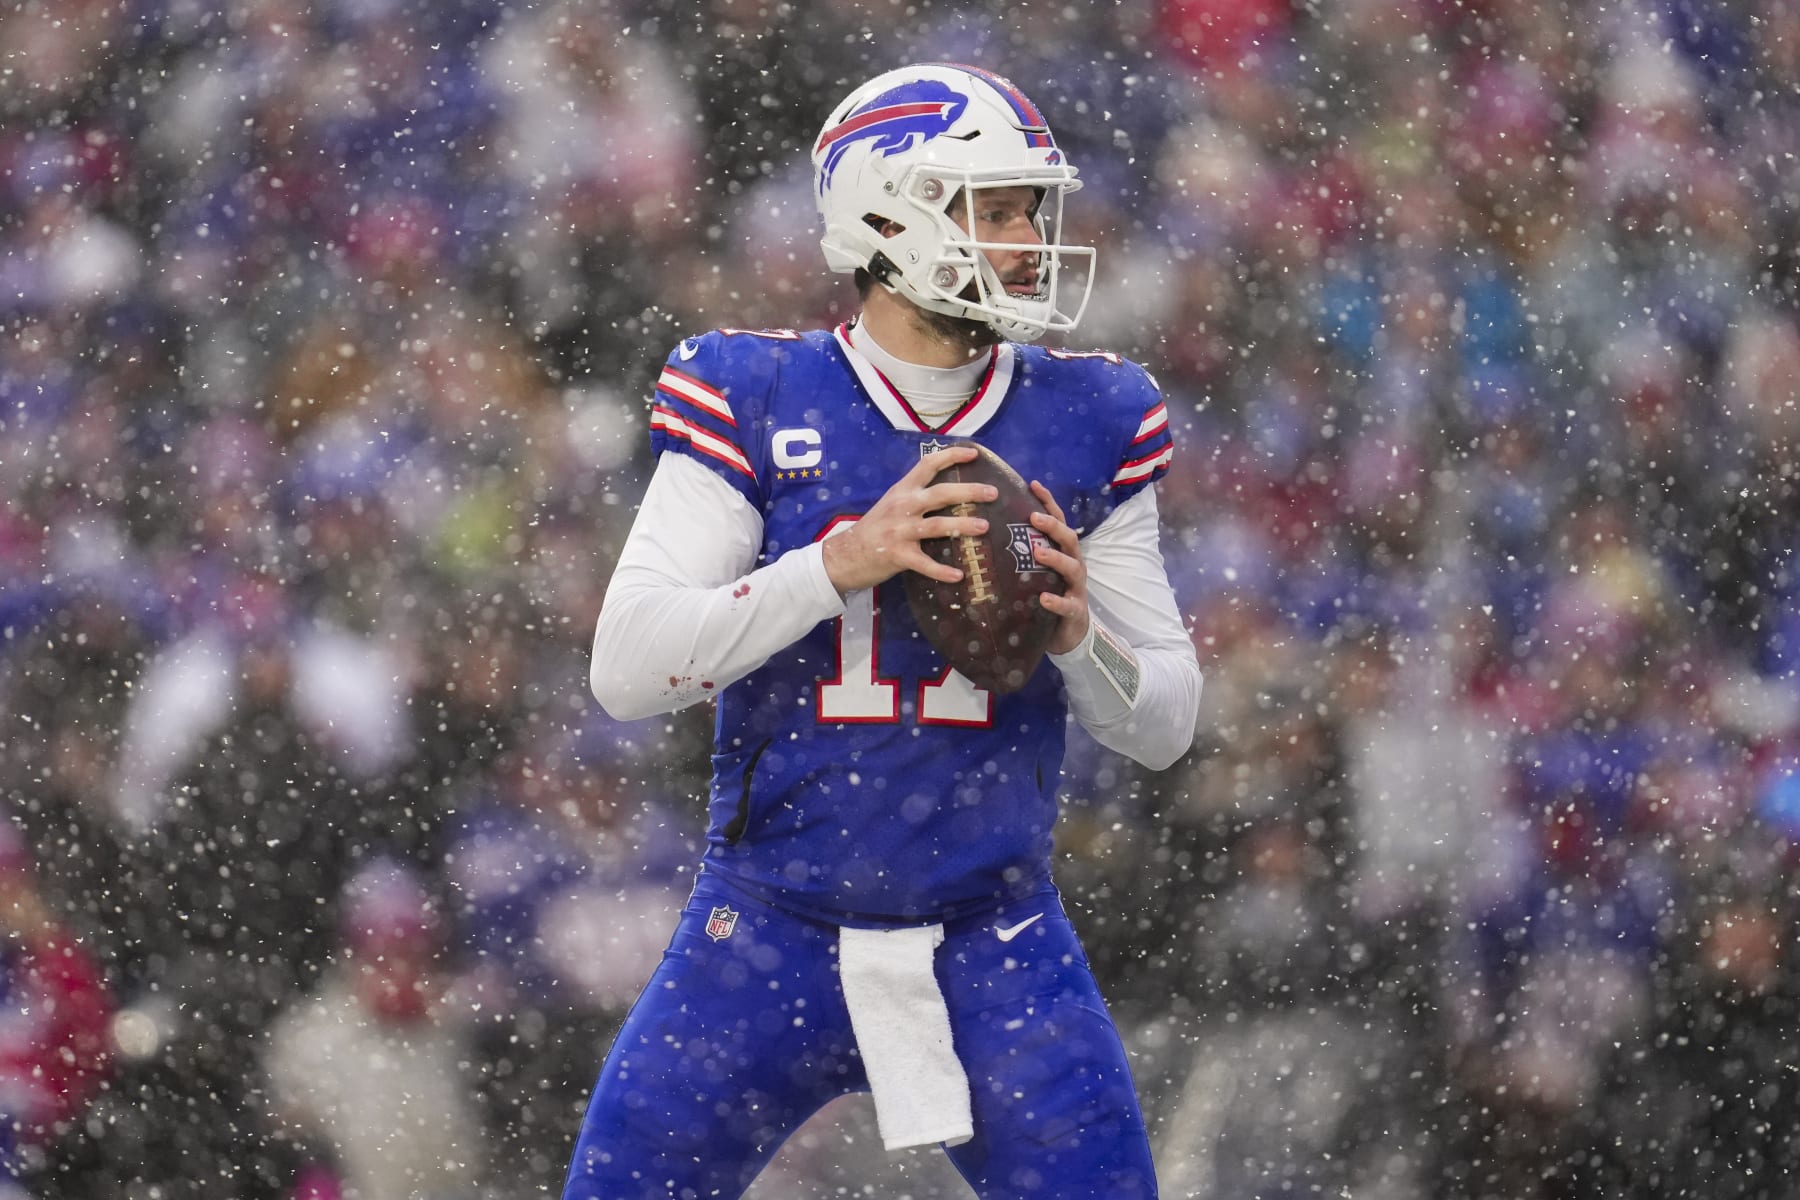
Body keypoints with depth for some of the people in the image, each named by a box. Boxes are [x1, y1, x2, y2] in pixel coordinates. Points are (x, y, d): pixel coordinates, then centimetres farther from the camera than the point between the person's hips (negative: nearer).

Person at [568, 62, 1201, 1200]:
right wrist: (841, 564, -23)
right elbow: (628, 666, -13)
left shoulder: (1085, 423, 3)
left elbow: (1166, 724, 6)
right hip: (773, 929, -1)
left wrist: (1080, 634, -16)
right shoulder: (757, 401, -4)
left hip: (995, 943, 1)